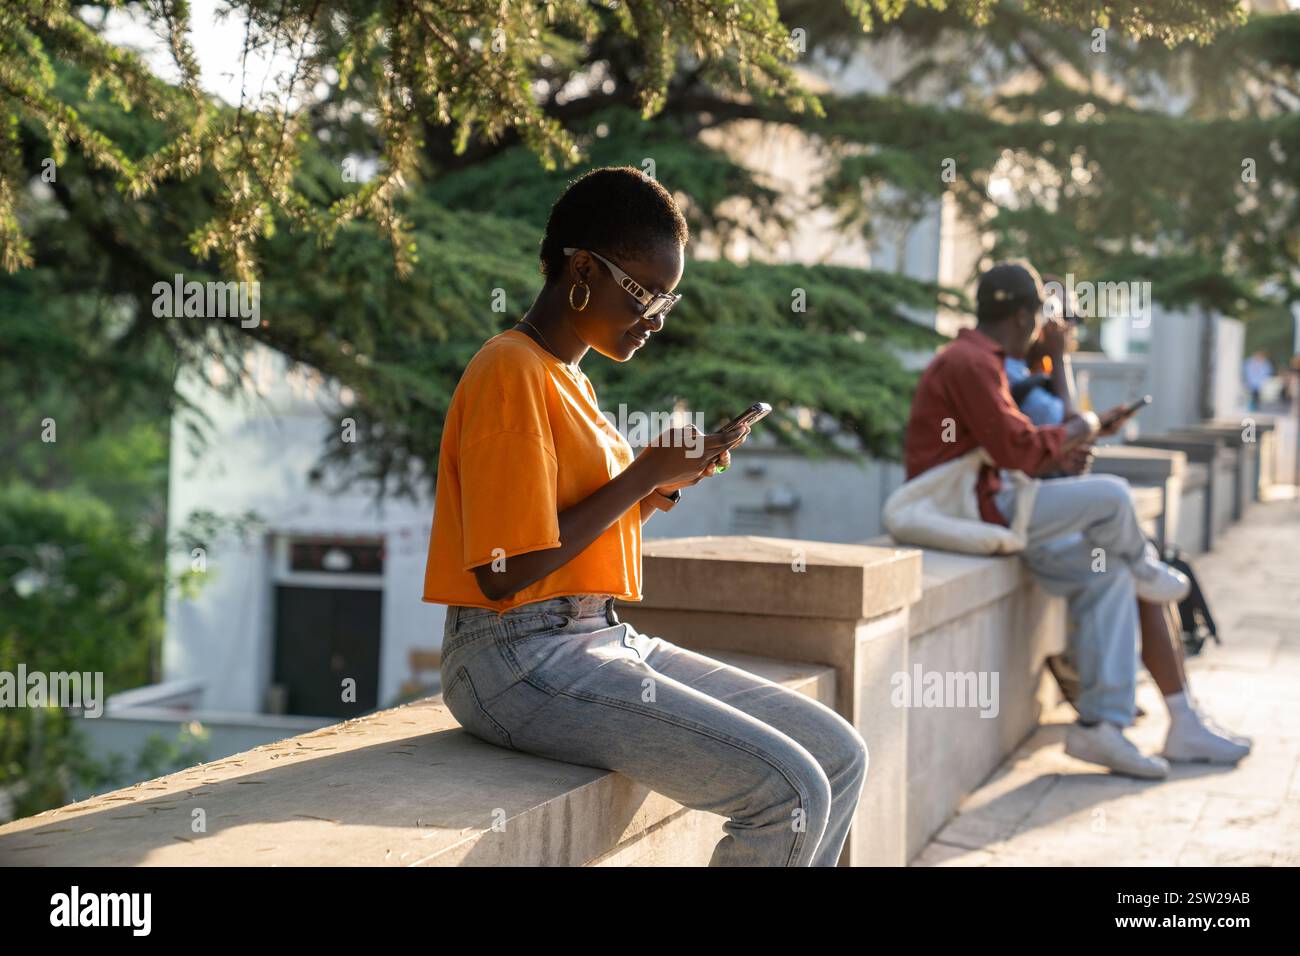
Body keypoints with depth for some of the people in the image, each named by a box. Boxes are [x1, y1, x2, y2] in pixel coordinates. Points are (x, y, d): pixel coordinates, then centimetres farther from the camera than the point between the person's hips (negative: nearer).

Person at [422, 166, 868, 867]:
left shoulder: (568, 379, 17)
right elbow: (504, 572, -20)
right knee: (788, 793, -20)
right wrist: (644, 475, -13)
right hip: (522, 659, -10)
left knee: (840, 757, 2)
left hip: (607, 640, 10)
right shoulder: (511, 372, -12)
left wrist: (662, 484, 3)